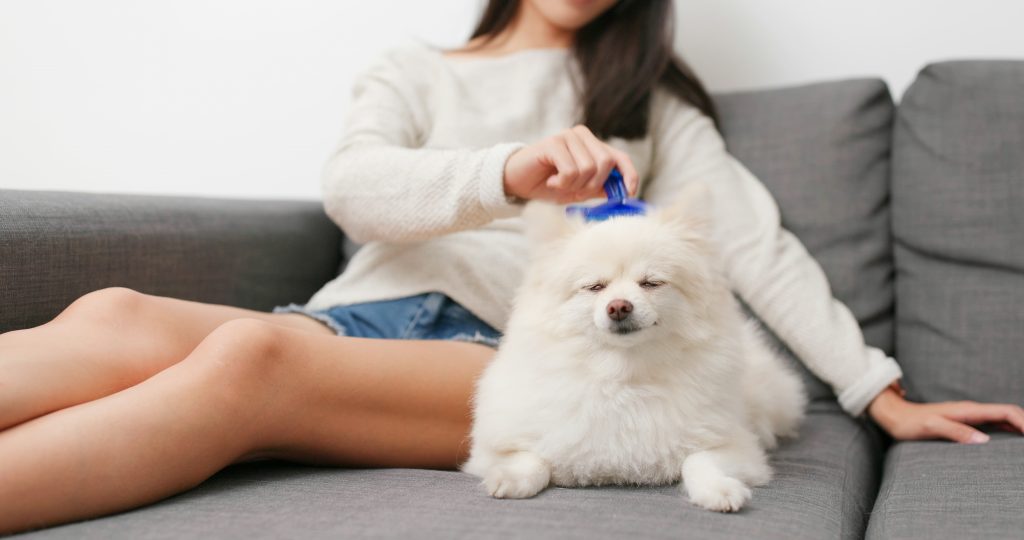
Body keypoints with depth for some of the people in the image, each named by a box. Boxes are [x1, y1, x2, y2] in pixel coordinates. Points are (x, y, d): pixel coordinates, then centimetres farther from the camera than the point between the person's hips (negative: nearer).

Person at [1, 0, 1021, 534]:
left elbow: (755, 240, 15)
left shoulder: (648, 98, 25)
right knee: (117, 319, -28)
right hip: (364, 318, 3)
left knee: (251, 355, -33)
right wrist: (509, 173, -21)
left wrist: (881, 392, 5)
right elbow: (352, 185, 0)